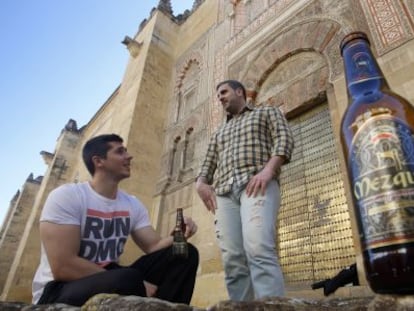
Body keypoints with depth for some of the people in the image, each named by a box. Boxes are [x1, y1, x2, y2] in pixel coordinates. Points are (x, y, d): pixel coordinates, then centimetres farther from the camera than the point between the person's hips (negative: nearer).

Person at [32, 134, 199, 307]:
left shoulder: (133, 205, 5)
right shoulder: (66, 196, -14)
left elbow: (154, 247, 3)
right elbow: (63, 267, -22)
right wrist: (136, 284, -23)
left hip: (110, 280, 7)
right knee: (128, 279, -39)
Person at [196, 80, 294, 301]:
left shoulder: (267, 113, 23)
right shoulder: (219, 133, 37)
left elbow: (284, 138, 5)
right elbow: (208, 164, 28)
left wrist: (268, 169, -14)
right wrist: (201, 182, 4)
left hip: (257, 185, -4)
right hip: (224, 191, 5)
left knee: (258, 250, -26)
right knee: (232, 259, -10)